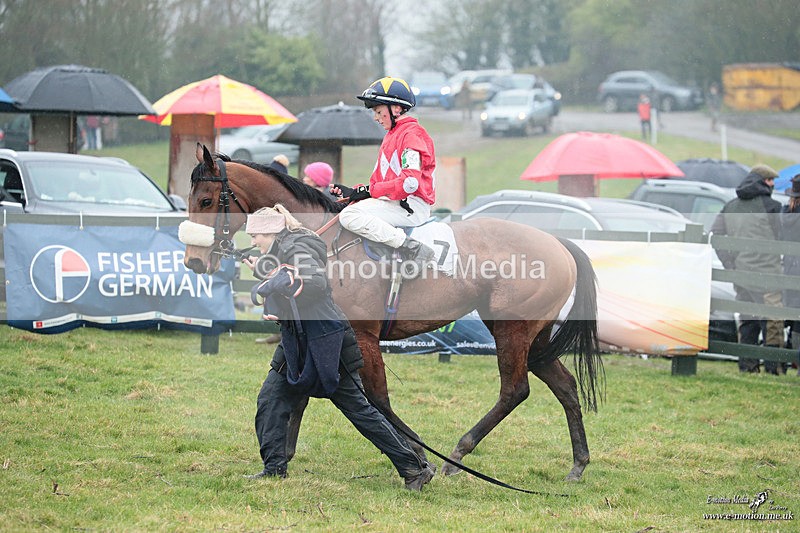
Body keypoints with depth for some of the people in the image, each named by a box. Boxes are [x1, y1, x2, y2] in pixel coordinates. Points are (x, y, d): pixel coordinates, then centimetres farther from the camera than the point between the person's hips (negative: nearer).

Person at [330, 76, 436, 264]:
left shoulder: (412, 134, -9)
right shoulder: (391, 136, 23)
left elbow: (410, 182, -21)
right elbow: (378, 181, 20)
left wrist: (369, 191, -15)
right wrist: (352, 192, 5)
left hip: (412, 206, -11)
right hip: (394, 203, 11)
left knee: (349, 215, -25)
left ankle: (412, 248, -27)